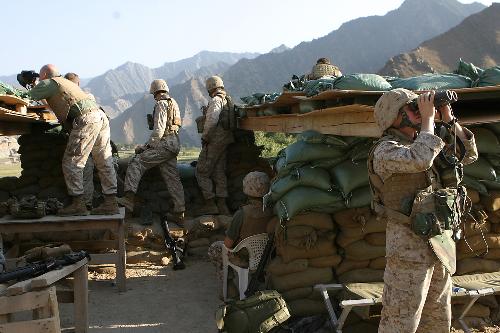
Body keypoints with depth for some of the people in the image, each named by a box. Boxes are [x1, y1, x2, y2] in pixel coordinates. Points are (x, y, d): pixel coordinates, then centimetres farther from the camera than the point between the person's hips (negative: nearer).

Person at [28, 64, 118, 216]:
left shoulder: (50, 83, 8)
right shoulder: (68, 83, 32)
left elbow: (30, 97, 6)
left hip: (86, 120, -8)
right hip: (101, 117, 9)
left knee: (71, 162, -2)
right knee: (105, 163, 7)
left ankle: (78, 204, -4)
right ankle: (111, 203, 8)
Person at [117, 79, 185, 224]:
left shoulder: (161, 104, -7)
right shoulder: (174, 103, 22)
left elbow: (158, 130, -16)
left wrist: (147, 146, -10)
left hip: (164, 145, -9)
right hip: (174, 145, 9)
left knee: (137, 162, -13)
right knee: (172, 178, 8)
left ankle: (129, 198, -25)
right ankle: (179, 213, 10)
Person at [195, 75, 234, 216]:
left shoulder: (215, 100, -12)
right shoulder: (228, 100, 15)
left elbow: (212, 121, -24)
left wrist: (204, 136, -12)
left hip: (215, 141, -9)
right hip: (226, 140, 9)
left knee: (202, 172, -2)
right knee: (219, 172, 12)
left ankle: (210, 204, -2)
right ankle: (222, 205, 13)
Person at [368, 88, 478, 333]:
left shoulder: (422, 144, 13)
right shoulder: (385, 150, -11)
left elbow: (468, 154, 16)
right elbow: (420, 160, -30)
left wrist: (448, 119, 5)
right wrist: (428, 119, -17)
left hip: (442, 243, 8)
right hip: (409, 244, -8)